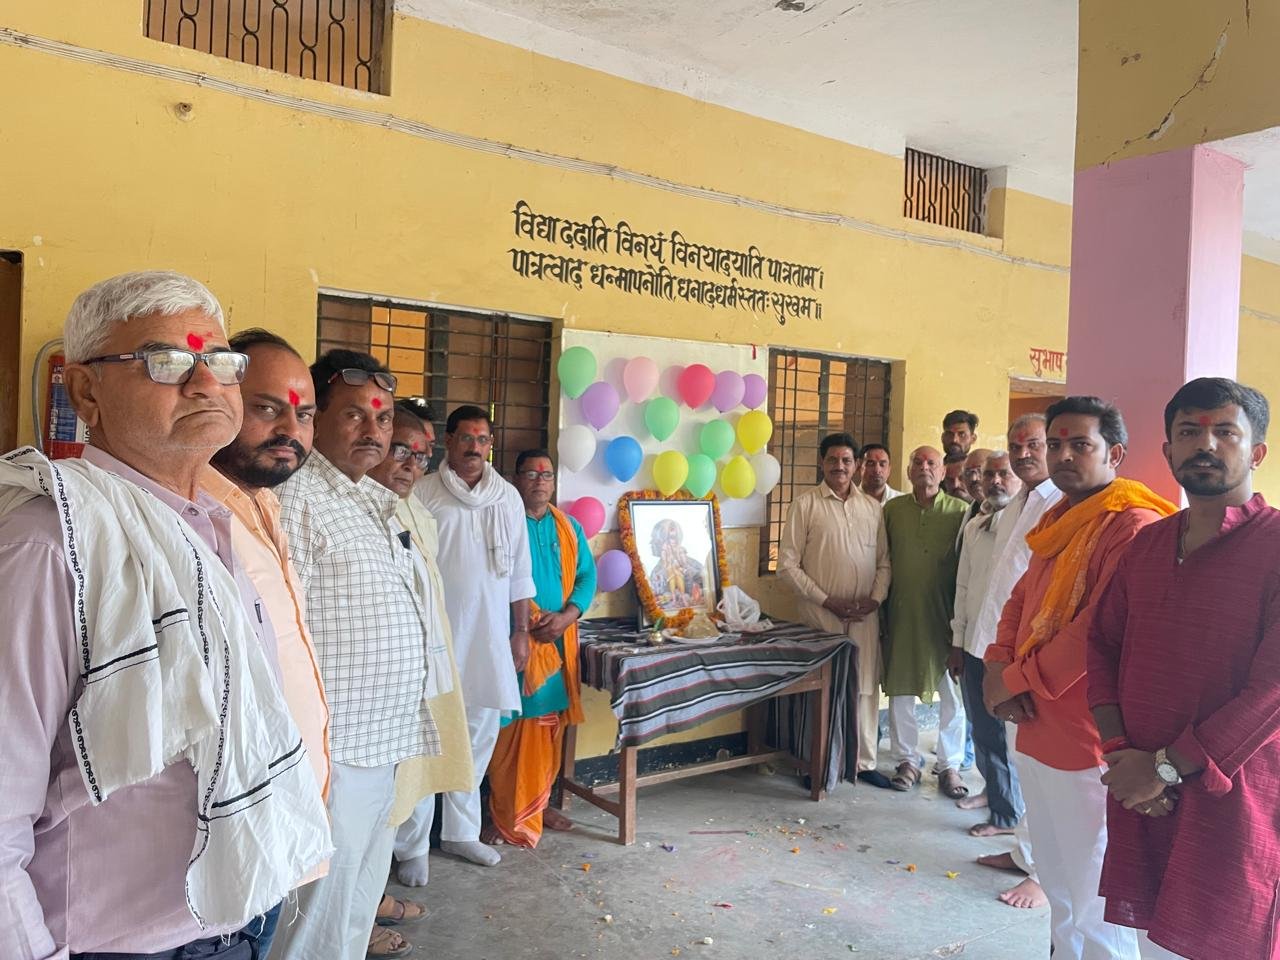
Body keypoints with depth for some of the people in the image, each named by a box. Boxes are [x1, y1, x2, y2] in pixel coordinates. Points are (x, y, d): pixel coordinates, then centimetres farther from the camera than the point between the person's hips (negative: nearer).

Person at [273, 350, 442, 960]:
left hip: (384, 736, 9)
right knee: (327, 892, 3)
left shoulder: (380, 500, 12)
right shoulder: (296, 499, -16)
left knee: (366, 869, 22)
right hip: (335, 744, -9)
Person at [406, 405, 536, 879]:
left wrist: (521, 631, 10)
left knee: (480, 735, 12)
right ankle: (413, 846, 11)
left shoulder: (508, 497, 8)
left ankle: (460, 831, 29)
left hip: (490, 637, 4)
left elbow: (520, 571, 12)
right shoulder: (422, 495, -4)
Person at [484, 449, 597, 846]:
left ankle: (539, 805, 26)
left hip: (559, 643, 5)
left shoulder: (569, 528, 12)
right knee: (514, 729, -4)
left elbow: (587, 576, 7)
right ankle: (508, 816, 6)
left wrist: (566, 616, -10)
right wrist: (530, 619, -18)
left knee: (549, 727, 12)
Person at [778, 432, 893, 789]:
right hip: (821, 613, -3)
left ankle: (864, 761, 23)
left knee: (866, 687, 8)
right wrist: (826, 600, -10)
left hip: (864, 614, 4)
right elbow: (788, 565, -7)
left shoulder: (872, 507, 10)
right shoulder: (805, 504, -3)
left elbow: (884, 561, 12)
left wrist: (875, 598, -4)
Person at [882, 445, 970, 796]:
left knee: (953, 693, 6)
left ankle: (949, 765, 21)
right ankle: (907, 760, 23)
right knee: (900, 690, 8)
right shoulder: (892, 509, 5)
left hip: (945, 615, -2)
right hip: (902, 613, 2)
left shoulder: (959, 511, -2)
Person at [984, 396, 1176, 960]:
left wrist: (1020, 680, -14)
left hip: (1087, 746, -9)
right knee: (1058, 889, 22)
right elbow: (1020, 601, 17)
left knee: (1094, 904, 3)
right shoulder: (1057, 524, 15)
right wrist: (997, 667, -1)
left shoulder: (1134, 525, -15)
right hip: (1037, 733, 9)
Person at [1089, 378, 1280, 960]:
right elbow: (1102, 643, 11)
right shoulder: (1145, 545, 10)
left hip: (1229, 799, -5)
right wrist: (1119, 750, -4)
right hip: (1138, 791, 5)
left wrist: (1165, 766, -15)